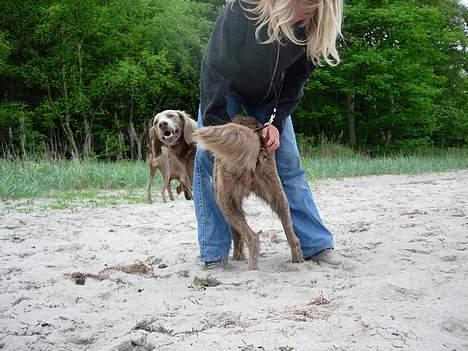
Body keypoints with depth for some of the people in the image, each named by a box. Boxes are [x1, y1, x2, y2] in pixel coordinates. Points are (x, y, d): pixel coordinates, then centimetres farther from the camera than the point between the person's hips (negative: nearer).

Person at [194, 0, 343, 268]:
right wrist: (217, 127, -33)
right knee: (208, 159, -14)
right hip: (225, 90, -2)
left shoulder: (311, 28, -25)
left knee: (289, 165, -5)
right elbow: (214, 68, -31)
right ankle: (214, 254, -11)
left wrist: (276, 121, -23)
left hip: (270, 96, 2)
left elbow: (295, 80, -12)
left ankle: (317, 244, 1)